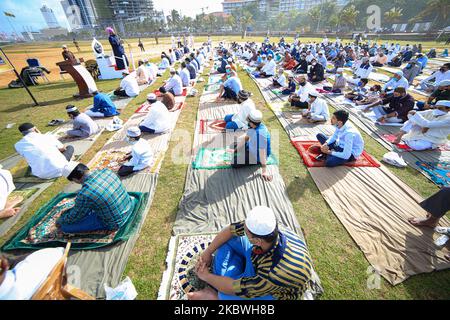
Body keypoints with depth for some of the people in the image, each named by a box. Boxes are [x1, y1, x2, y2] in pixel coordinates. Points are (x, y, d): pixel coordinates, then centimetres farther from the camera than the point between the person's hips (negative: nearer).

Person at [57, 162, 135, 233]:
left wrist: (59, 221, 17)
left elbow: (74, 217, -6)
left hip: (115, 223, -6)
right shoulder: (106, 171, -10)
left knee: (65, 226, 3)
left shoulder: (84, 194, -27)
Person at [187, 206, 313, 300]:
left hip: (276, 291, -5)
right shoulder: (264, 229, -30)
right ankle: (219, 285, -1)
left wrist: (206, 276, -16)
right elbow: (230, 230, -15)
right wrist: (207, 252, -11)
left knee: (226, 294, -30)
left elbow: (237, 288, -31)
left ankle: (216, 295, 3)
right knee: (228, 239, -8)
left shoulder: (274, 272, -43)